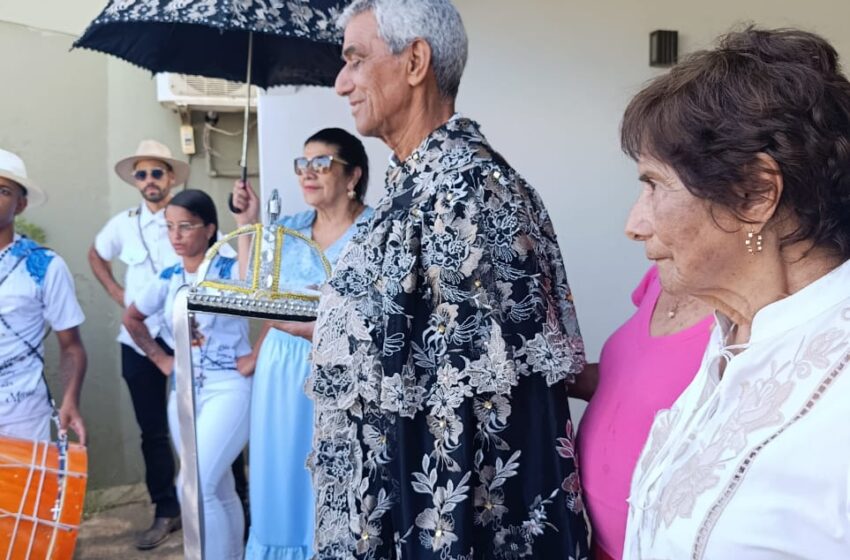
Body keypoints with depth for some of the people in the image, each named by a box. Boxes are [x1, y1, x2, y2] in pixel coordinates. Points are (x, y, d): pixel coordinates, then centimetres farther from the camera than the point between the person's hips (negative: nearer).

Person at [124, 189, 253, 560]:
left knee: (195, 487, -15)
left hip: (228, 389, -6)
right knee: (218, 490, 15)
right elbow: (132, 318, 21)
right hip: (184, 393, 6)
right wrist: (160, 359, 13)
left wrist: (255, 358, -17)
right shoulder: (168, 279, 5)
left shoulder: (232, 271, -12)